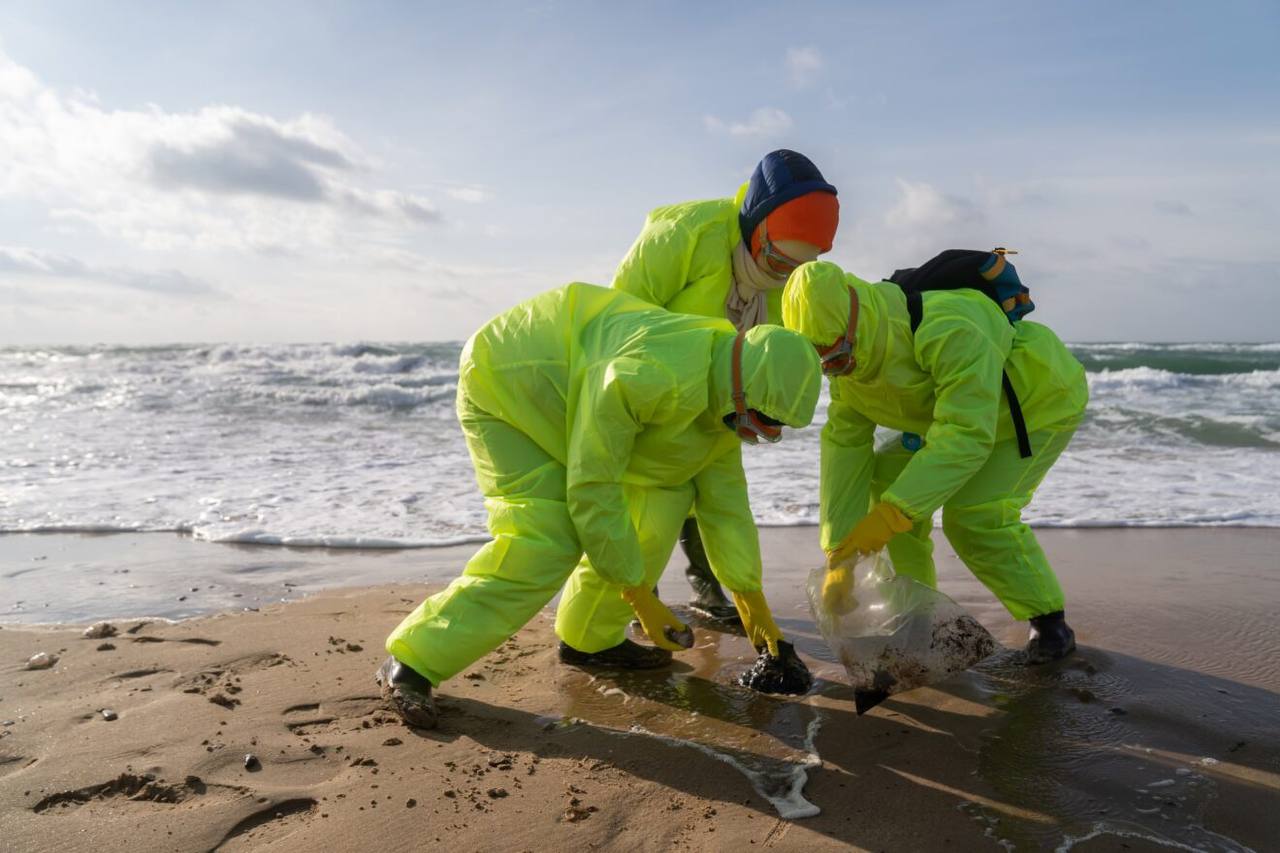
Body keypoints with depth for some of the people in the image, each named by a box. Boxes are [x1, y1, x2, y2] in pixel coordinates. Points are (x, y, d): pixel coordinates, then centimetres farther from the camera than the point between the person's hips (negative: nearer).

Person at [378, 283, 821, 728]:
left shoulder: (725, 396, -8)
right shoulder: (649, 376, -38)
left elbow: (726, 500, 3)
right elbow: (591, 491, -31)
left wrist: (754, 603, 7)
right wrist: (641, 597, -22)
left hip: (567, 389, 9)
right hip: (502, 385, -9)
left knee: (665, 491, -1)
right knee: (544, 545, -22)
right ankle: (410, 663, -12)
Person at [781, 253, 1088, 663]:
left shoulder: (947, 331, -41)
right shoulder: (848, 365, -15)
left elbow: (967, 436, -45)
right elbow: (844, 449, -17)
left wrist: (893, 513, -50)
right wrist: (839, 557, -20)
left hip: (1040, 401, -8)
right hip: (963, 408, 8)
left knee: (974, 513, -23)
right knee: (885, 474, -4)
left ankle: (1050, 624, -2)